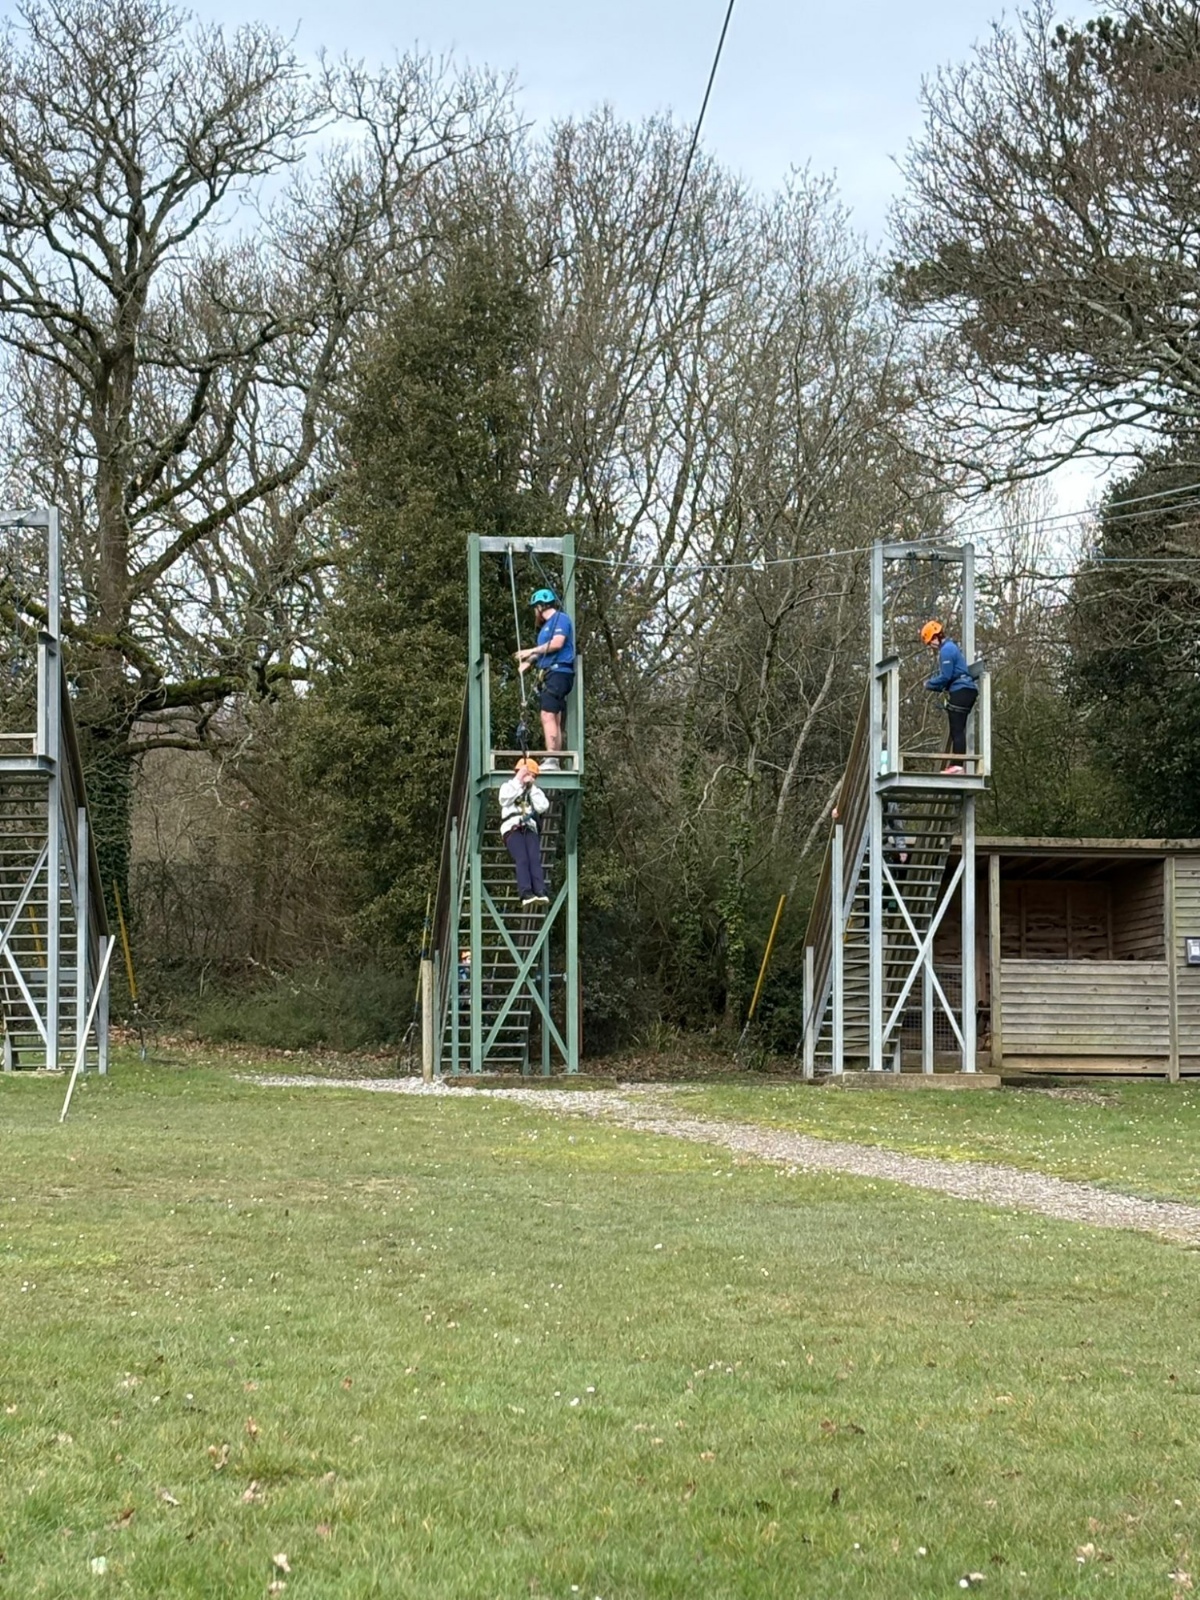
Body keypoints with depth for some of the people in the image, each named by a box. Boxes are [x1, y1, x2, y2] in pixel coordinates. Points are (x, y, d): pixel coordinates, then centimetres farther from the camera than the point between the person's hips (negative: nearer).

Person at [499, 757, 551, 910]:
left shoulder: (535, 791, 28)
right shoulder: (508, 786, 22)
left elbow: (543, 807, 8)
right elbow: (504, 799, -2)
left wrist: (532, 786, 8)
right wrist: (518, 780, 2)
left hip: (529, 829, 3)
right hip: (512, 828, -2)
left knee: (535, 858, -25)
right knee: (522, 859, -28)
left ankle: (540, 893, -43)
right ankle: (526, 893, -45)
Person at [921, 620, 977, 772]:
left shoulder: (946, 650, -10)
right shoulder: (951, 647, 22)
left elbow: (945, 677, -14)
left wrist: (929, 683, 0)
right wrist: (933, 683, 11)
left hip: (960, 692, -10)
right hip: (965, 691, 10)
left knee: (957, 730, -12)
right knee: (957, 730, 8)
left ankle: (957, 765, -17)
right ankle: (955, 765, 7)